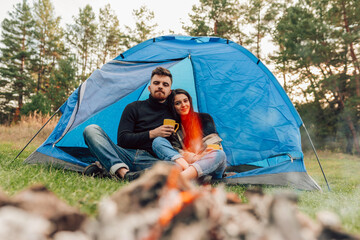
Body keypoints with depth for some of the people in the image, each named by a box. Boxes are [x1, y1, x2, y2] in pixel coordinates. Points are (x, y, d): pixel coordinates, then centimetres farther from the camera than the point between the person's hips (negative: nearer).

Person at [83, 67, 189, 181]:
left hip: (149, 160, 0)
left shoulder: (172, 113, 16)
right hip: (126, 154, 0)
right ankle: (123, 172, -35)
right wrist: (152, 134, -7)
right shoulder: (134, 108, 12)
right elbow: (122, 139, 1)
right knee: (91, 129, -16)